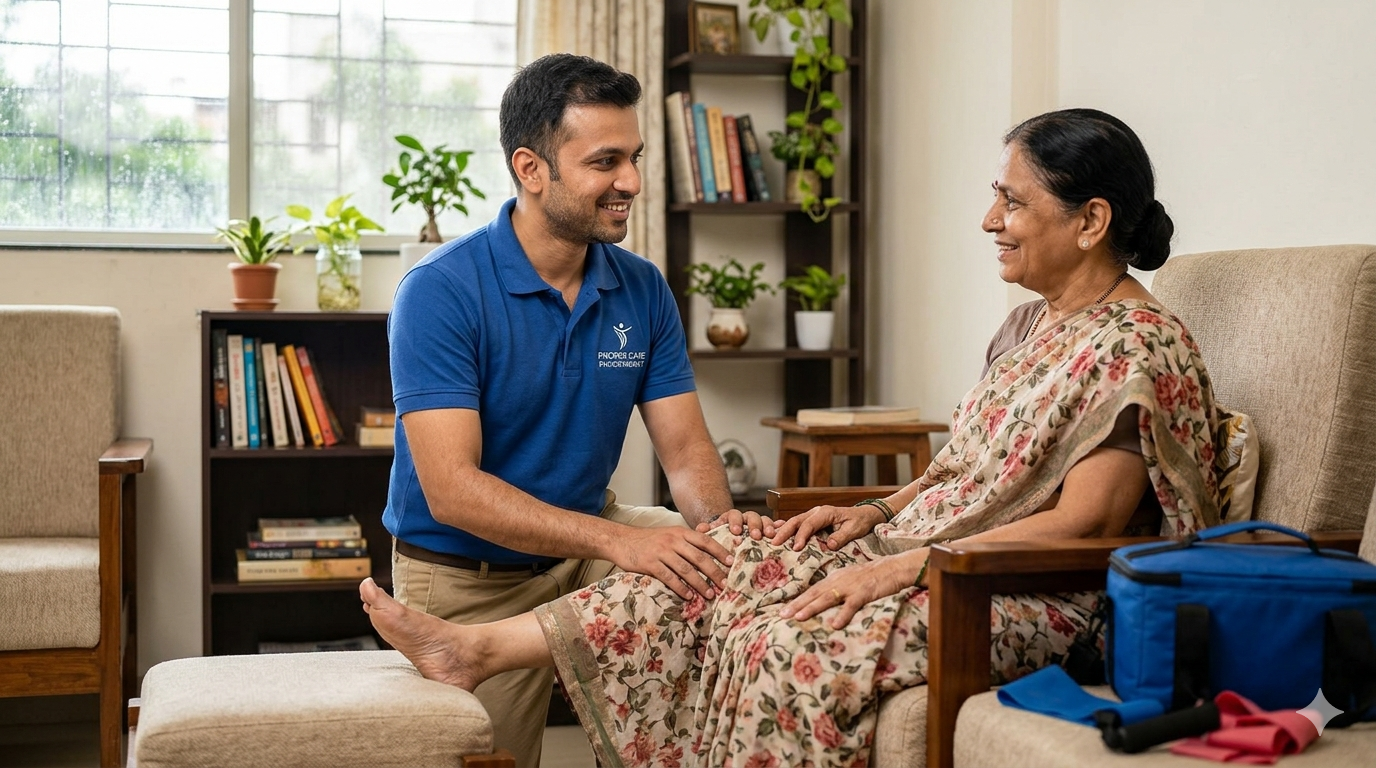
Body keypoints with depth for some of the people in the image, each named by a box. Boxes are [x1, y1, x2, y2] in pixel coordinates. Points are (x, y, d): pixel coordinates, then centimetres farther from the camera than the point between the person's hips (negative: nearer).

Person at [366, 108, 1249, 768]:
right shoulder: (1035, 323, 14)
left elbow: (1085, 522, -20)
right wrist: (876, 514, 5)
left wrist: (905, 565, -21)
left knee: (788, 647, -30)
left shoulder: (1141, 346, -15)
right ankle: (479, 649, -2)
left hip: (1026, 601, -8)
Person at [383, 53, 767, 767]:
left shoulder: (643, 289, -3)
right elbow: (451, 489, -28)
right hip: (469, 579, -4)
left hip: (587, 537, 4)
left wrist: (721, 523, -27)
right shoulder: (440, 292, -20)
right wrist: (618, 541, -39)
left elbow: (685, 449, -3)